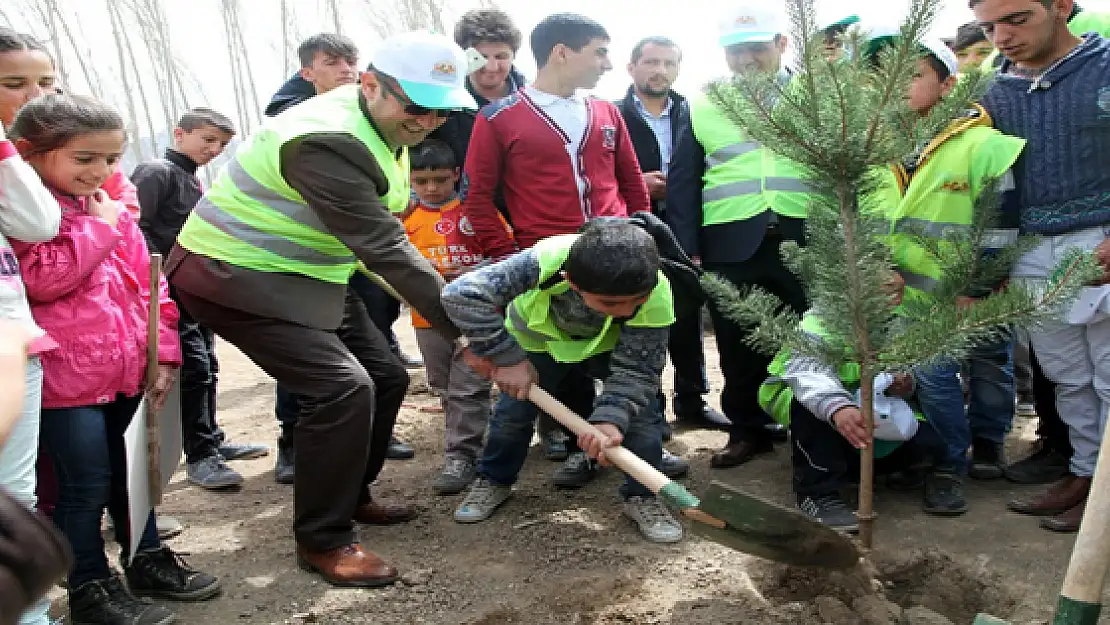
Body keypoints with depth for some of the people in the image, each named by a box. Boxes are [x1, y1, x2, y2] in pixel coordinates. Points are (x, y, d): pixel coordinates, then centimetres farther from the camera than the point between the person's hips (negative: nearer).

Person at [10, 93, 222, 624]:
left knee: (130, 472, 18)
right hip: (67, 376, -6)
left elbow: (148, 283, 12)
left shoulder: (112, 207, 12)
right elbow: (42, 280, -23)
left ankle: (147, 561, 34)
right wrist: (99, 227, -15)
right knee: (87, 483, 1)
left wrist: (163, 354, 5)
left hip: (127, 370, 7)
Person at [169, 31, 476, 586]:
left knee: (386, 377, 8)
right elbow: (383, 249, -32)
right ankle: (323, 540, -4)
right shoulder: (326, 141, -28)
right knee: (342, 388, -21)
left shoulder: (380, 125, 3)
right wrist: (465, 329, -31)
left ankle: (350, 496, 26)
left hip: (304, 272, 10)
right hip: (235, 274, -9)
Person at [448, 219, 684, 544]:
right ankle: (494, 480, 31)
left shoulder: (657, 297, -40)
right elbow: (462, 293, -47)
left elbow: (635, 370, -32)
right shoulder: (547, 258, -47)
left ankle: (643, 496, 7)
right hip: (540, 338, 0)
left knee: (639, 406, -14)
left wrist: (612, 419, -49)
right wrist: (507, 358, -41)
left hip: (609, 345, 1)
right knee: (514, 409, 4)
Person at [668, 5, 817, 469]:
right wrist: (687, 249, 0)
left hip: (805, 242, 0)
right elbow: (682, 183, 7)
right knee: (739, 346, 8)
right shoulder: (703, 107, 9)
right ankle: (749, 429, 23)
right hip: (731, 247, 1)